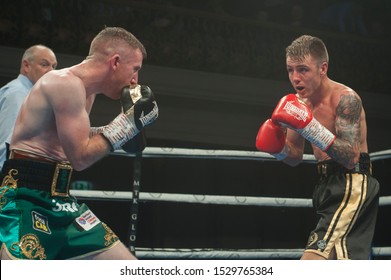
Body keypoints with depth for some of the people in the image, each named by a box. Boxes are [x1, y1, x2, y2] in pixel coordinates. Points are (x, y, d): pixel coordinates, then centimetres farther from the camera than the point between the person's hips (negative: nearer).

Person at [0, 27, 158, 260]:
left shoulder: (85, 90, 15)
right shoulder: (66, 83, -15)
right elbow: (80, 157, -18)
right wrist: (129, 119, -11)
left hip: (60, 201, 10)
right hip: (25, 199, -10)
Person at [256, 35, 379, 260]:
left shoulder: (345, 98, -16)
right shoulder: (299, 102, 7)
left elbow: (350, 158, -26)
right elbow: (295, 158, 15)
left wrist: (310, 127, -33)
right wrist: (278, 148, -8)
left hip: (352, 185, -9)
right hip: (329, 186, 9)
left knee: (313, 258, -23)